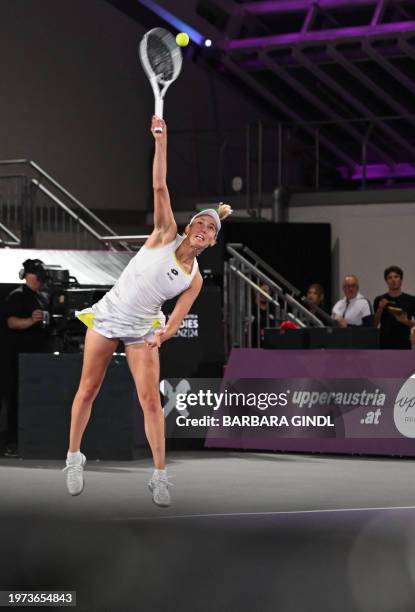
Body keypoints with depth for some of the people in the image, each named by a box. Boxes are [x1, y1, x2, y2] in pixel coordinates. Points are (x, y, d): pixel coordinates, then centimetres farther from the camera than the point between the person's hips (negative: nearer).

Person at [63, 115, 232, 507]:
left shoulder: (194, 279, -1)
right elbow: (159, 188, -15)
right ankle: (73, 457, 19)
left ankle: (159, 475, -3)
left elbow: (176, 321, -4)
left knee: (151, 400, -8)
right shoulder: (165, 235, -6)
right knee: (88, 390, 3)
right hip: (107, 316, -1)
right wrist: (161, 142, -23)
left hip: (142, 329, 1)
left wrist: (163, 334, -27)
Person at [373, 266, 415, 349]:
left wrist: (406, 321, -16)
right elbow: (374, 325, 6)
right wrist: (380, 308, -8)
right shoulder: (379, 300, 6)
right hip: (385, 345, 1)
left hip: (403, 345, -1)